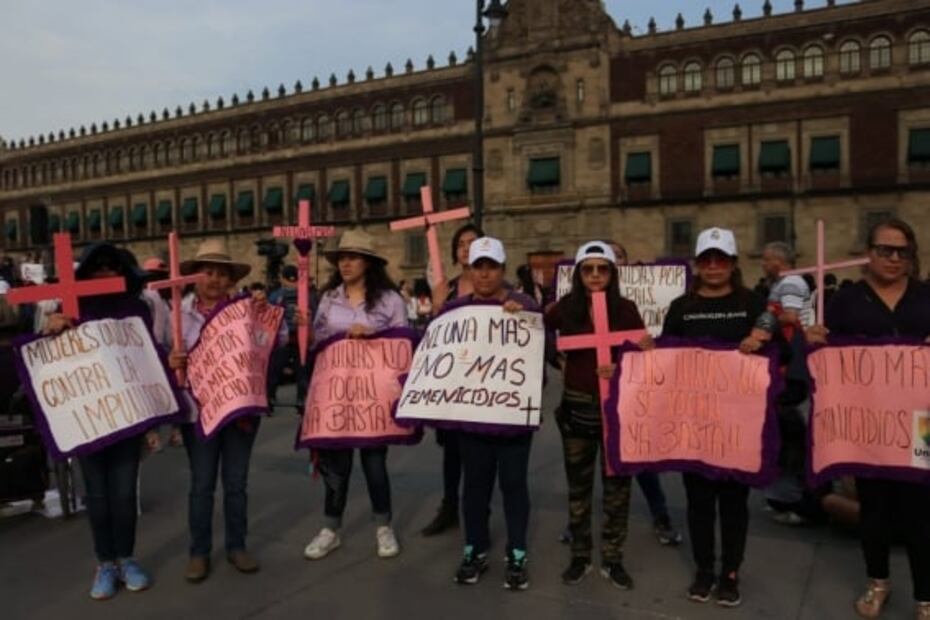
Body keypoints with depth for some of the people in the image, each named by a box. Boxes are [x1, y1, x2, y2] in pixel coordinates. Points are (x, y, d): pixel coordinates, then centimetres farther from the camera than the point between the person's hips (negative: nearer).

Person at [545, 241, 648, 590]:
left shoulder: (626, 309, -5)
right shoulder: (566, 308, -3)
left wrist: (623, 368, -19)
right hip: (577, 406, 1)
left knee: (617, 484, 9)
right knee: (578, 485, 12)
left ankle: (613, 559, 25)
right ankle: (580, 557, 27)